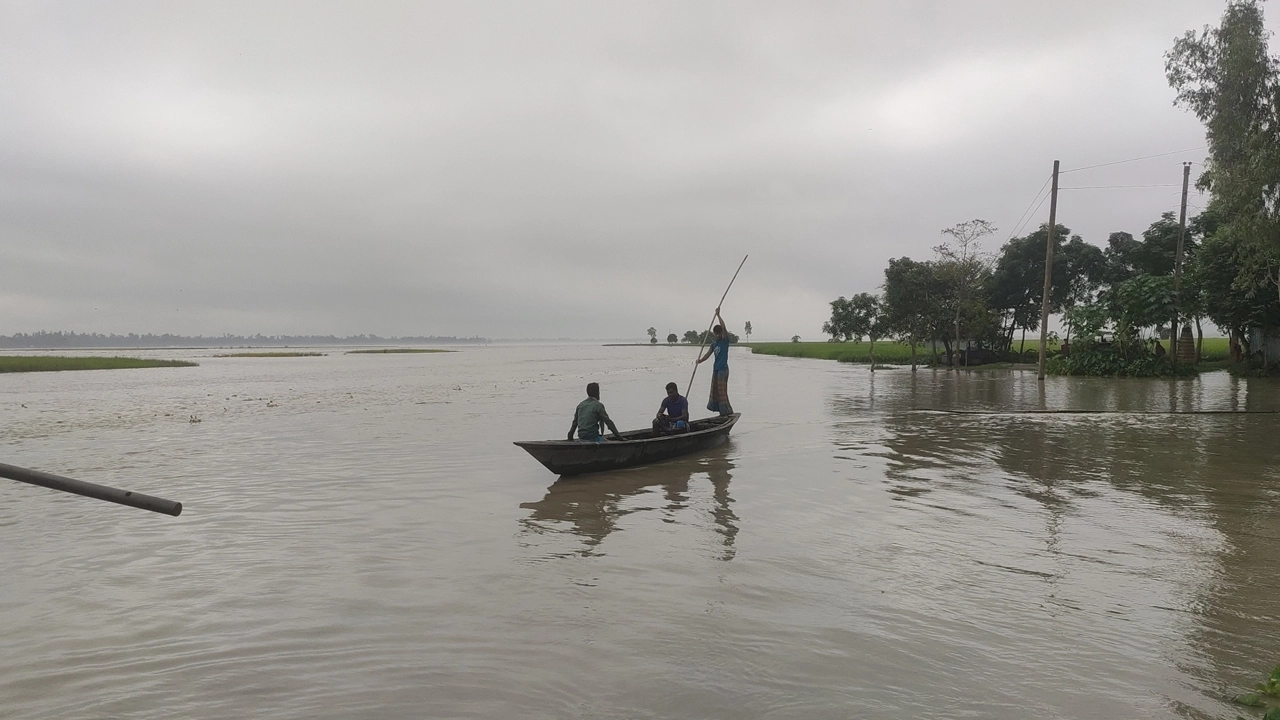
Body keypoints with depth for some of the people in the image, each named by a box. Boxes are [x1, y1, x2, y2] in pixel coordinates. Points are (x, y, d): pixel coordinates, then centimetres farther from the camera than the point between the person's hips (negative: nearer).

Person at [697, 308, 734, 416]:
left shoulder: (725, 341, -3)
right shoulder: (714, 344, 16)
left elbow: (723, 327, -17)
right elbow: (707, 354, 8)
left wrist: (718, 315, -16)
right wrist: (700, 360, -9)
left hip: (723, 369, -8)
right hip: (715, 369, 8)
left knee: (722, 391, -13)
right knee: (715, 390, 9)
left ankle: (728, 411, -11)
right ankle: (721, 411, 16)